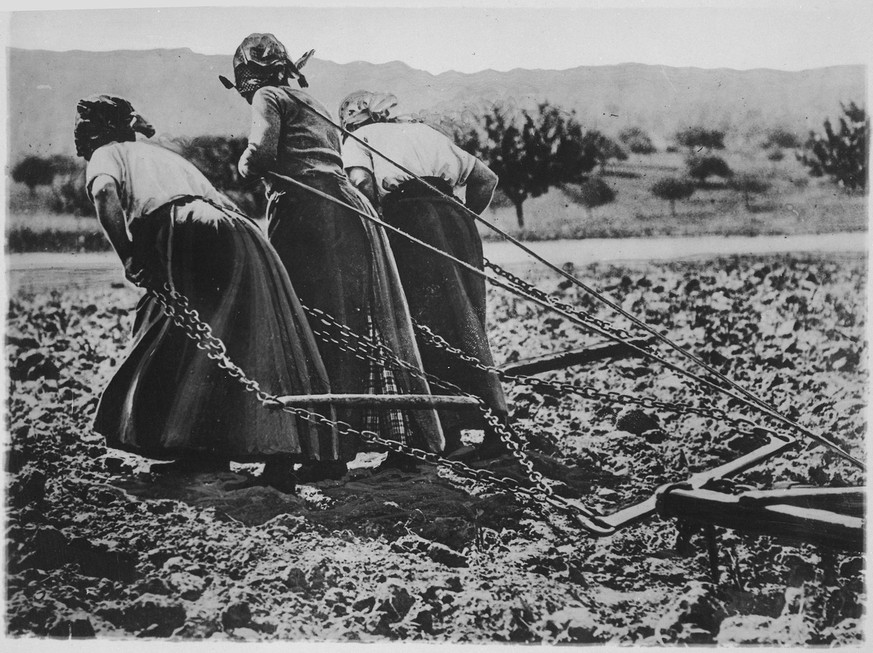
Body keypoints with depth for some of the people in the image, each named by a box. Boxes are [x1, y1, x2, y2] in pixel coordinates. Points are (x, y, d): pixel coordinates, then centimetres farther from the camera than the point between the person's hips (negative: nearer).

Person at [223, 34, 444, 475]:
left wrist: (244, 166, 10)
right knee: (371, 327, 8)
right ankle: (406, 441, 12)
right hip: (350, 207, 8)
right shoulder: (312, 101, 30)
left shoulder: (268, 97, 6)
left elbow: (262, 153, -10)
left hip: (304, 211, -8)